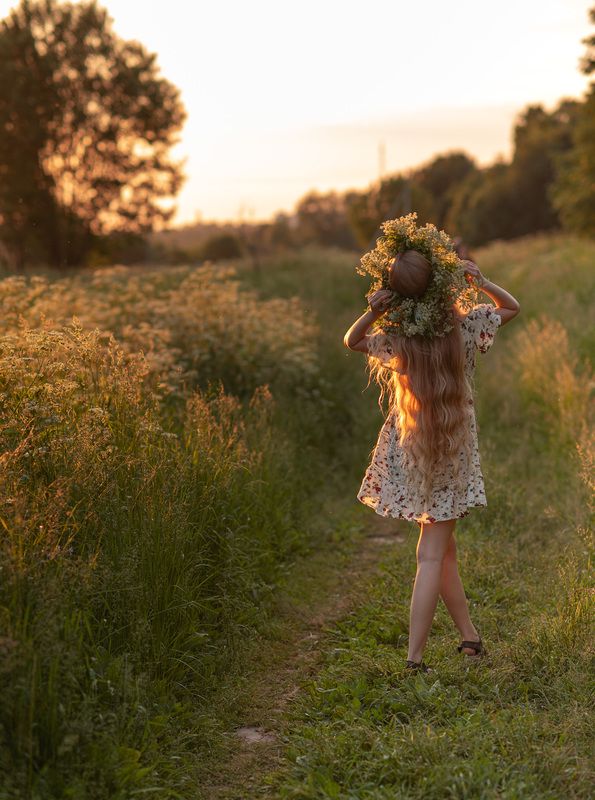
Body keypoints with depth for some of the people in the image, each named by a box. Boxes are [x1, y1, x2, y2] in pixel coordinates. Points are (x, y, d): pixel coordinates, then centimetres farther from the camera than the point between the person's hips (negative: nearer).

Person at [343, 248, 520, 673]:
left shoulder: (397, 339, -11)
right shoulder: (464, 326, -9)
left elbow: (351, 341, 7)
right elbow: (512, 307, 9)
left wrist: (372, 313, -12)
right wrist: (480, 280, -8)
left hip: (409, 453, 1)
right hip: (453, 454, -1)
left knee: (443, 548, 20)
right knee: (431, 556, 0)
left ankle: (470, 635, 27)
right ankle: (415, 657, -4)